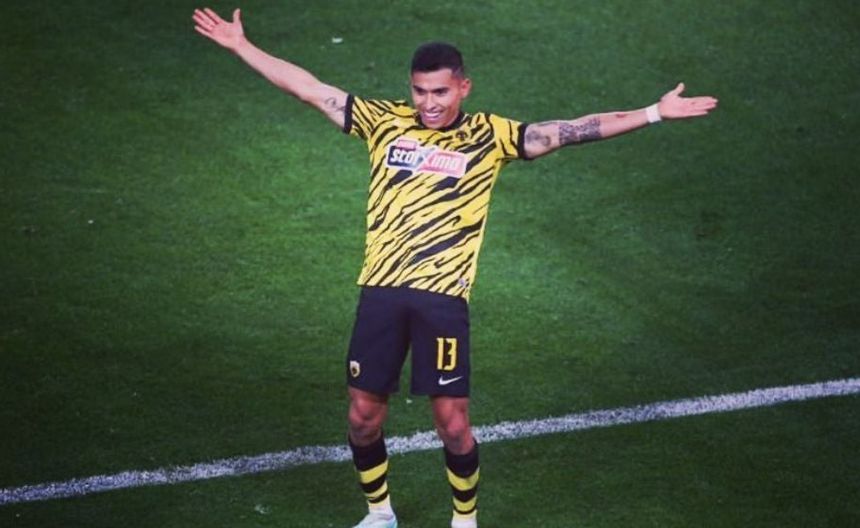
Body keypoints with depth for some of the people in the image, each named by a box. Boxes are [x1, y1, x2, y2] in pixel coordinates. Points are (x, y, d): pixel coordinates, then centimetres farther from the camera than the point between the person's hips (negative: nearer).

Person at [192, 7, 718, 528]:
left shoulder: (490, 135, 2)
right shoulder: (385, 121, 8)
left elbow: (572, 130, -1)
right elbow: (309, 88, 12)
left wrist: (654, 113, -7)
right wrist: (241, 45, 13)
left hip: (443, 296, -2)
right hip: (381, 291, 2)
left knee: (452, 422, -2)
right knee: (363, 417, 7)